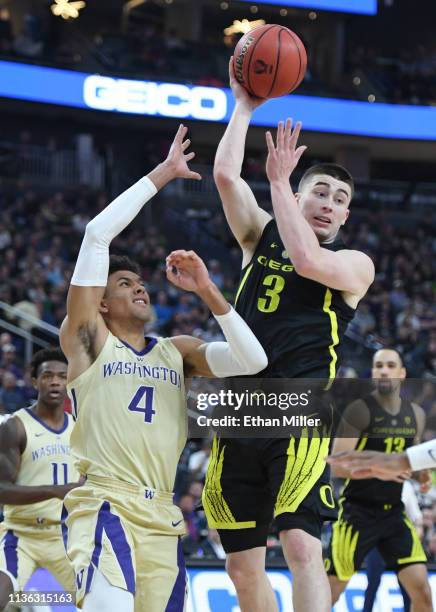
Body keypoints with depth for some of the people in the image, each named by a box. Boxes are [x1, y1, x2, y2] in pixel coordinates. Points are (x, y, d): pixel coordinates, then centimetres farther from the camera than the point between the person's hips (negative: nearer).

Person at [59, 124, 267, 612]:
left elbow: (253, 361, 3)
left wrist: (207, 291, -2)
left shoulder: (178, 352, 18)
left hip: (161, 517, 6)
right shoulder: (87, 338, 6)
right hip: (102, 506, -6)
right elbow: (98, 233, -3)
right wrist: (163, 173, 1)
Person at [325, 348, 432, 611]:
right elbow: (338, 466, -17)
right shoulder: (360, 410, -12)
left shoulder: (416, 414, 6)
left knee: (422, 590, -4)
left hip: (394, 513, 5)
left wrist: (421, 471, 1)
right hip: (358, 513, -5)